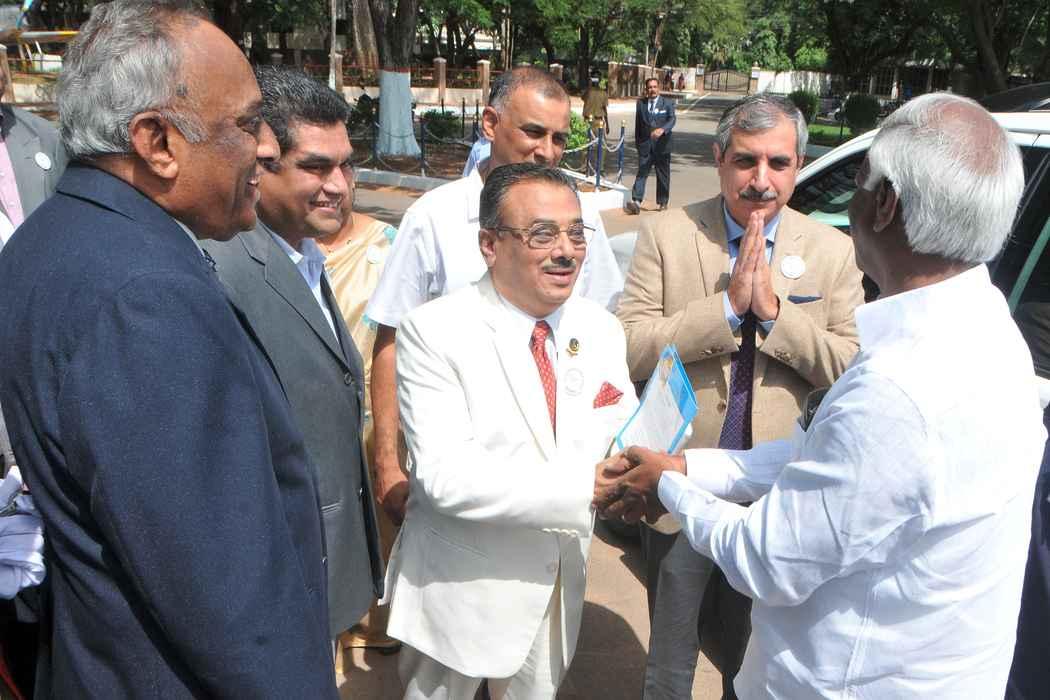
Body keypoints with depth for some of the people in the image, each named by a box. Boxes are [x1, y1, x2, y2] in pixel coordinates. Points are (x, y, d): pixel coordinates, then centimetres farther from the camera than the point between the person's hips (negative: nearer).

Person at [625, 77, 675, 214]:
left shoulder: (668, 103, 1)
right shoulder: (640, 103, 8)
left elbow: (672, 119, -14)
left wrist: (662, 129, -33)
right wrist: (637, 142, 14)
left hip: (662, 146, -1)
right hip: (645, 145, 1)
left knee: (663, 176, 8)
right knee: (642, 173, -8)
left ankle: (662, 202, 20)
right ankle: (636, 202, -14)